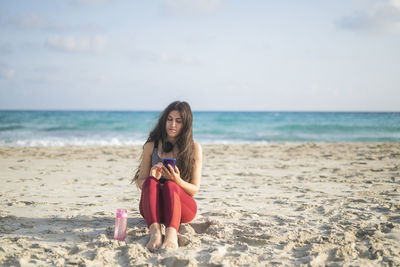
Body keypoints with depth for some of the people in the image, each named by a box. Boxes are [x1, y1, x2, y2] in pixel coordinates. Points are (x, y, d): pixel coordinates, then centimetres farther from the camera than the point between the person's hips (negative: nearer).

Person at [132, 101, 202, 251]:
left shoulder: (194, 148, 5)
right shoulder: (151, 146, 8)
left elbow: (195, 189, 1)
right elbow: (140, 181, 8)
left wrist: (178, 181, -21)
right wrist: (152, 179, -17)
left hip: (182, 206, -1)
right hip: (152, 208, 1)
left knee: (170, 185, -35)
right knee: (151, 182, -32)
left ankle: (171, 234, -62)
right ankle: (155, 232, -56)